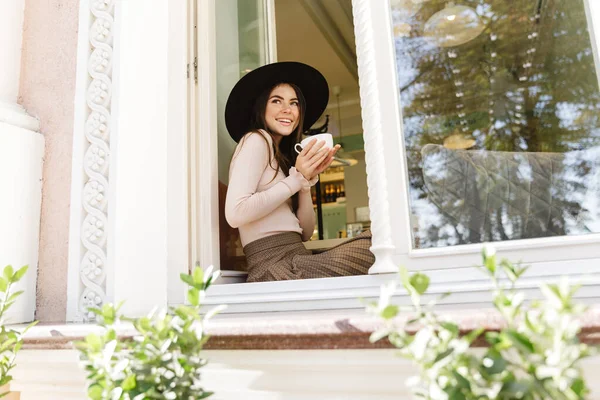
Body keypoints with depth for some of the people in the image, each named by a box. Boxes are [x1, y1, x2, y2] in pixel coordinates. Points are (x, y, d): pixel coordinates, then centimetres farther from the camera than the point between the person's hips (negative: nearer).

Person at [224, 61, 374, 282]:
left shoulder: (283, 157, 22)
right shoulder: (255, 140, -2)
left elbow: (305, 232, 13)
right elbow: (235, 214, -18)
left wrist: (308, 178, 1)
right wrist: (296, 178, -11)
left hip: (297, 260, 8)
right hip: (274, 265, -8)